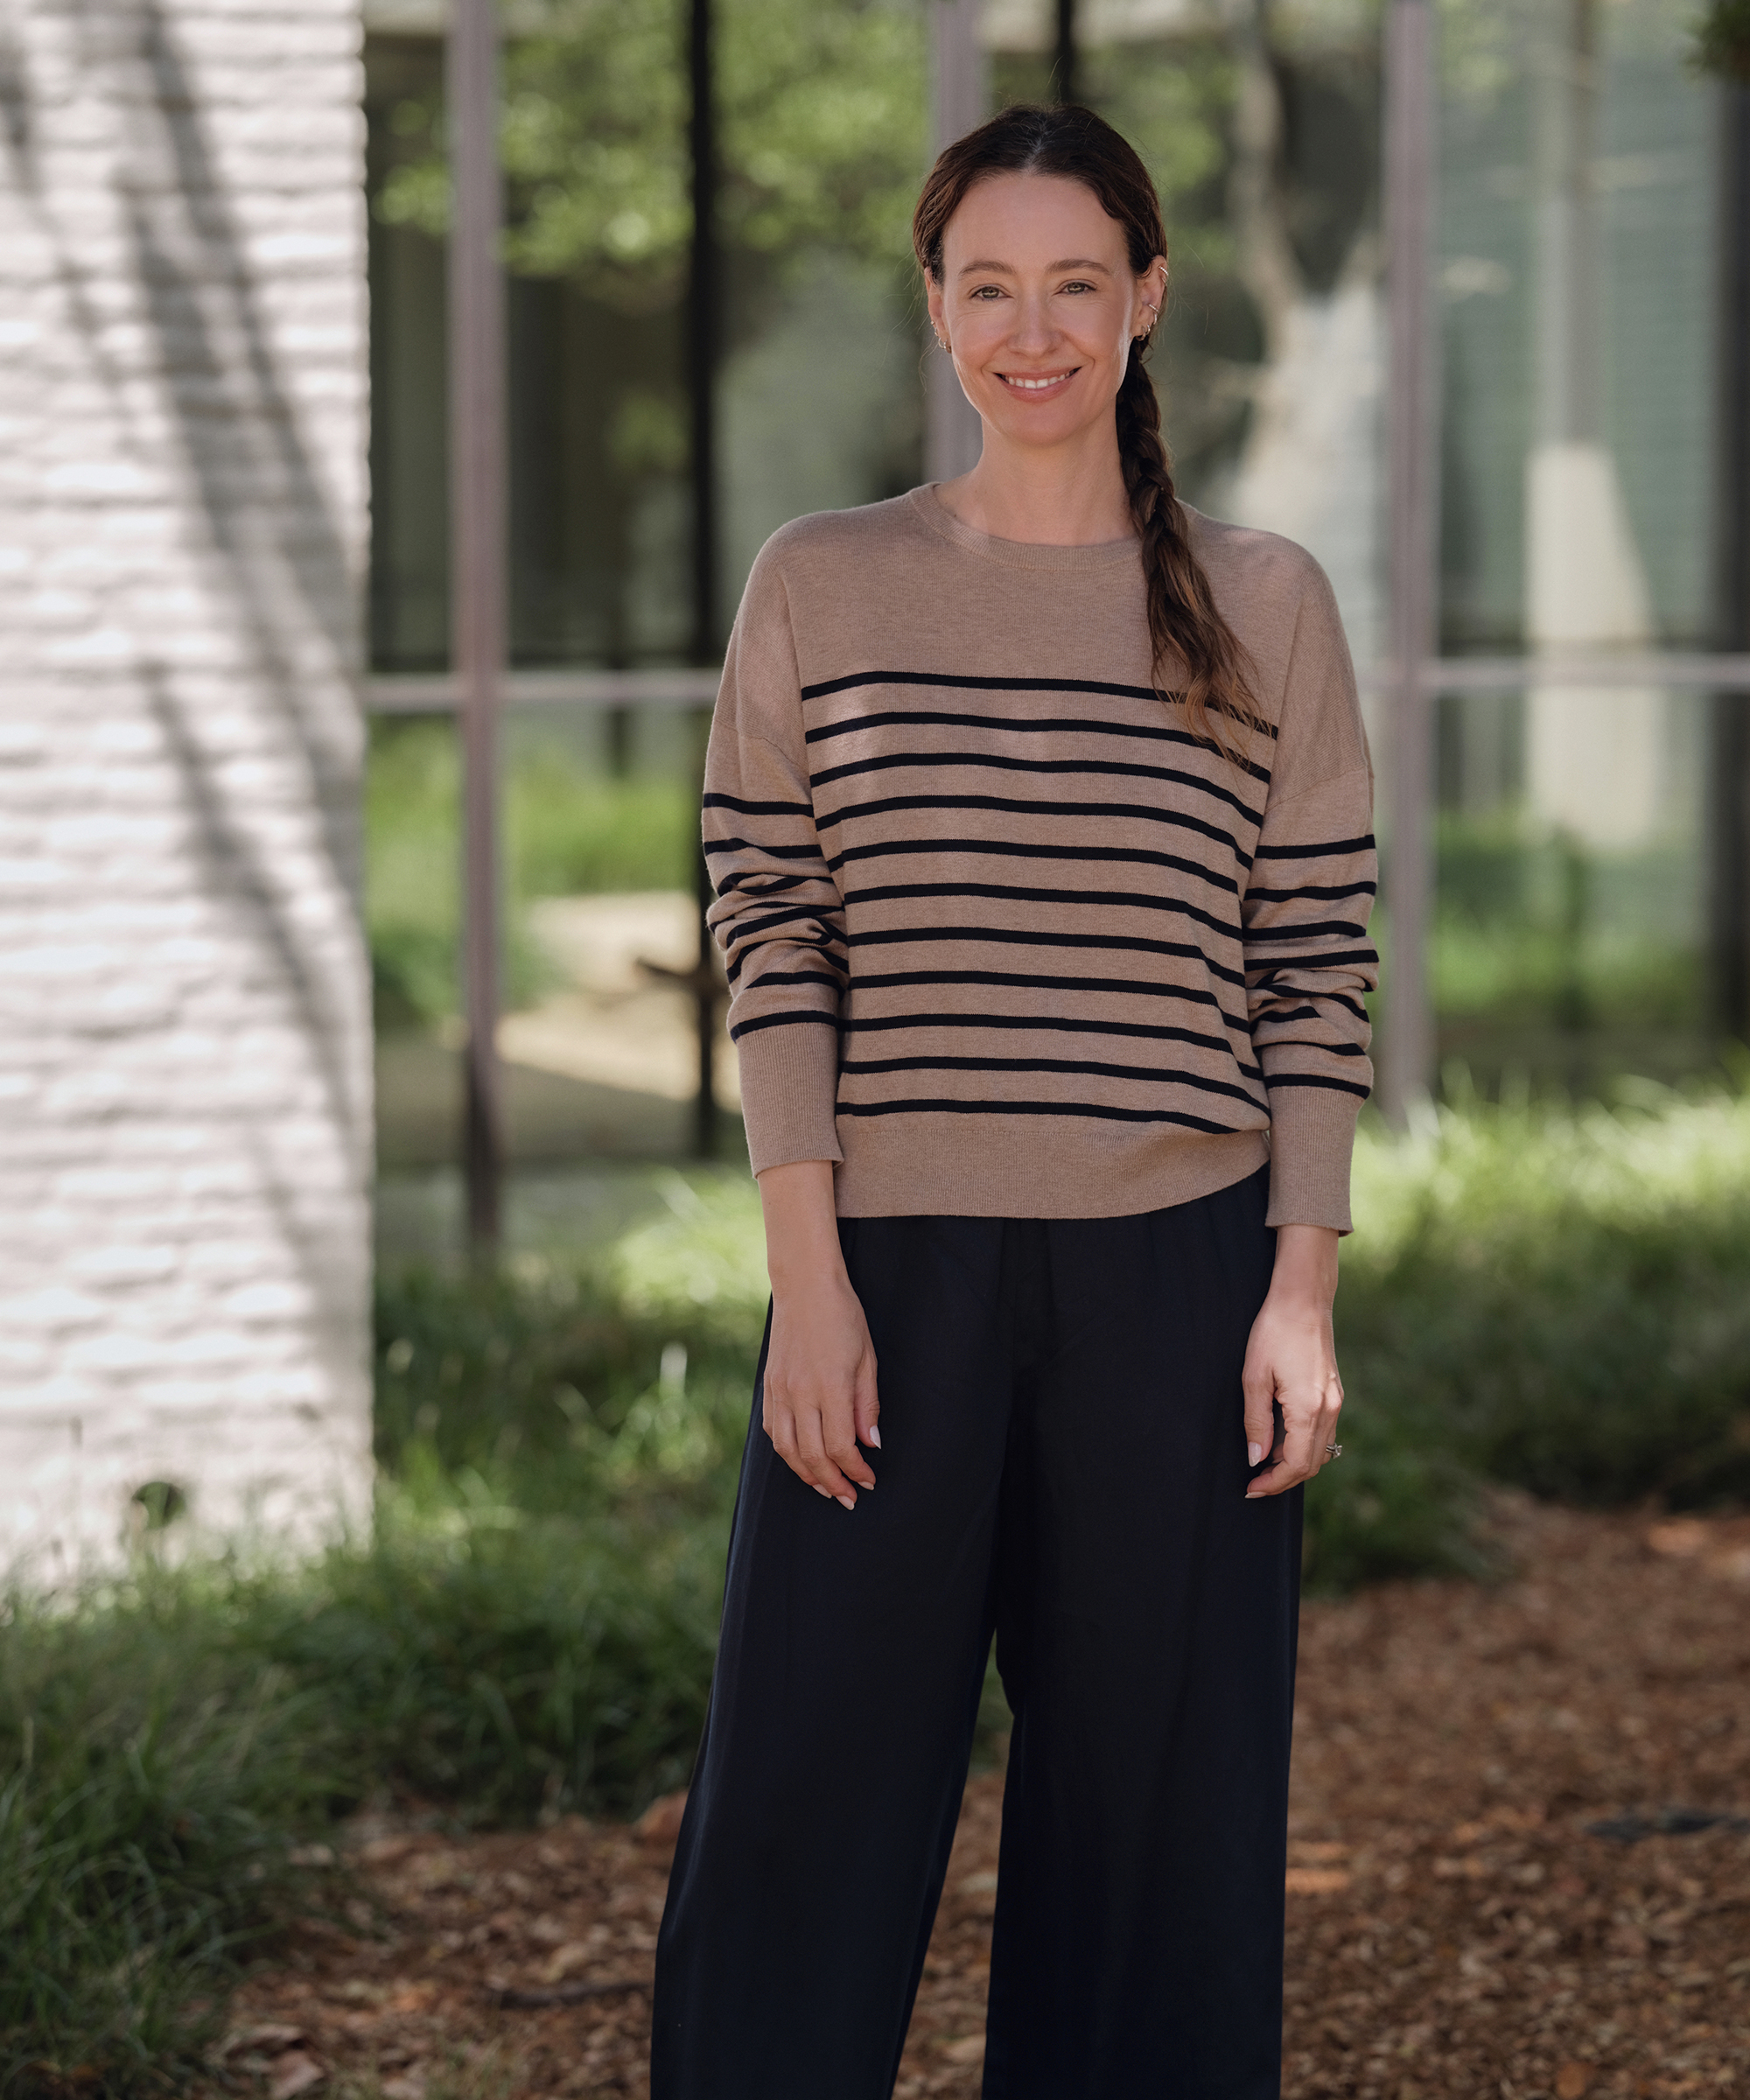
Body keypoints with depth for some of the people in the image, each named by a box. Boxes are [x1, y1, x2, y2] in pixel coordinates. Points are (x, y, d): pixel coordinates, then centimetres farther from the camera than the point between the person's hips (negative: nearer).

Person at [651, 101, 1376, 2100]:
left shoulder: (1264, 605, 6)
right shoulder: (820, 586, 5)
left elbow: (1317, 970, 5)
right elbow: (772, 937, 2)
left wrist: (1303, 1293, -2)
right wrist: (807, 1282, -6)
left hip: (1175, 1272, 0)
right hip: (892, 1260, 0)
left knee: (1155, 1807, 6)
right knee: (812, 1798, 2)